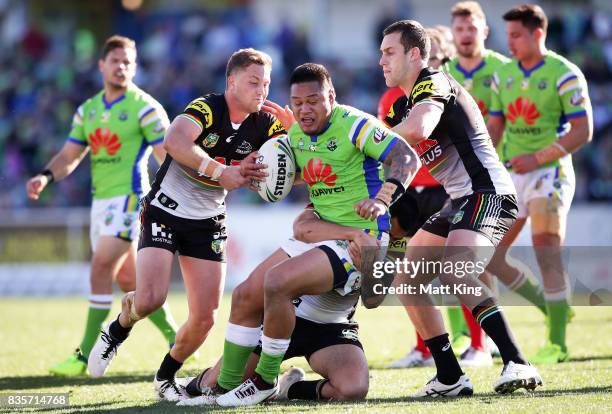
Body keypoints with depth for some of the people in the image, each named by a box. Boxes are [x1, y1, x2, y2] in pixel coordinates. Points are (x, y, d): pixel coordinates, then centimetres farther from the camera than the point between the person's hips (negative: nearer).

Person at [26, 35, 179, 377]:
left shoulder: (145, 107, -7)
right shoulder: (88, 110, 13)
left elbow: (167, 156, -10)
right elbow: (70, 156, 12)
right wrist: (46, 177, -7)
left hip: (129, 198, -7)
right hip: (101, 200, 7)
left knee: (101, 269, -15)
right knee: (128, 280, 9)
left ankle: (86, 357, -12)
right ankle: (176, 339, 22)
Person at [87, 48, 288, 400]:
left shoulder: (265, 125, -3)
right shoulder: (207, 108, -20)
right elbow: (174, 141, -38)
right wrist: (221, 172, -38)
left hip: (208, 223, 5)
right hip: (165, 211, -5)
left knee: (205, 318, -2)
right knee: (150, 300, -21)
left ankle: (166, 377, 24)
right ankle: (117, 333, 15)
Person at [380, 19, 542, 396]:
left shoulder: (433, 82, -10)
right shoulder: (403, 107, 20)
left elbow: (417, 130, -30)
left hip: (487, 192, -11)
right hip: (459, 201, 11)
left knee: (453, 271, -31)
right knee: (406, 279, 8)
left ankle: (518, 365, -36)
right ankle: (450, 378, 10)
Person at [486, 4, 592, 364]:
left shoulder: (564, 75, -9)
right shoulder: (504, 75, 10)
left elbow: (583, 131, -12)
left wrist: (538, 158, -20)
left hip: (550, 173, -7)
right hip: (511, 174, 7)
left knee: (547, 255, -14)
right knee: (490, 258, 4)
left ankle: (557, 343, -7)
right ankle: (554, 308, 21)